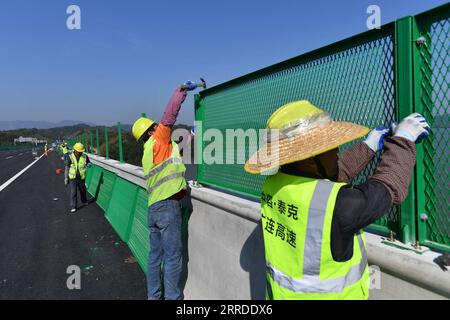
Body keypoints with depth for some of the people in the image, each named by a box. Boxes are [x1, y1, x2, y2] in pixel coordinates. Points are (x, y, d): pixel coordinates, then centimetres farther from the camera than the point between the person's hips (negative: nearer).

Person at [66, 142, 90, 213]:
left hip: (81, 178, 2)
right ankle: (73, 207, 3)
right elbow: (67, 168, -4)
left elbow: (89, 163, 7)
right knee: (73, 192, -5)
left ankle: (84, 201, 42)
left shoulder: (85, 157, -8)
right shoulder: (70, 157, -12)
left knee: (82, 190, 18)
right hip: (73, 178, -2)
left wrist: (88, 165, -19)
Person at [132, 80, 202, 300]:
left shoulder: (148, 153, 20)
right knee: (173, 257, 0)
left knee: (156, 255, 15)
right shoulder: (158, 141, -2)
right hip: (167, 206, -9)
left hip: (154, 207, 9)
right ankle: (172, 297, 8)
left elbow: (174, 154, 26)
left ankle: (154, 295, 26)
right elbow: (170, 114, -10)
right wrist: (183, 90, -2)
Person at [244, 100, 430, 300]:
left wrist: (368, 147, 11)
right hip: (326, 294, -6)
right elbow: (388, 186, -16)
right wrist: (402, 140, -2)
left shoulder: (273, 184, -11)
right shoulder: (332, 203, -32)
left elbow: (330, 174, 4)